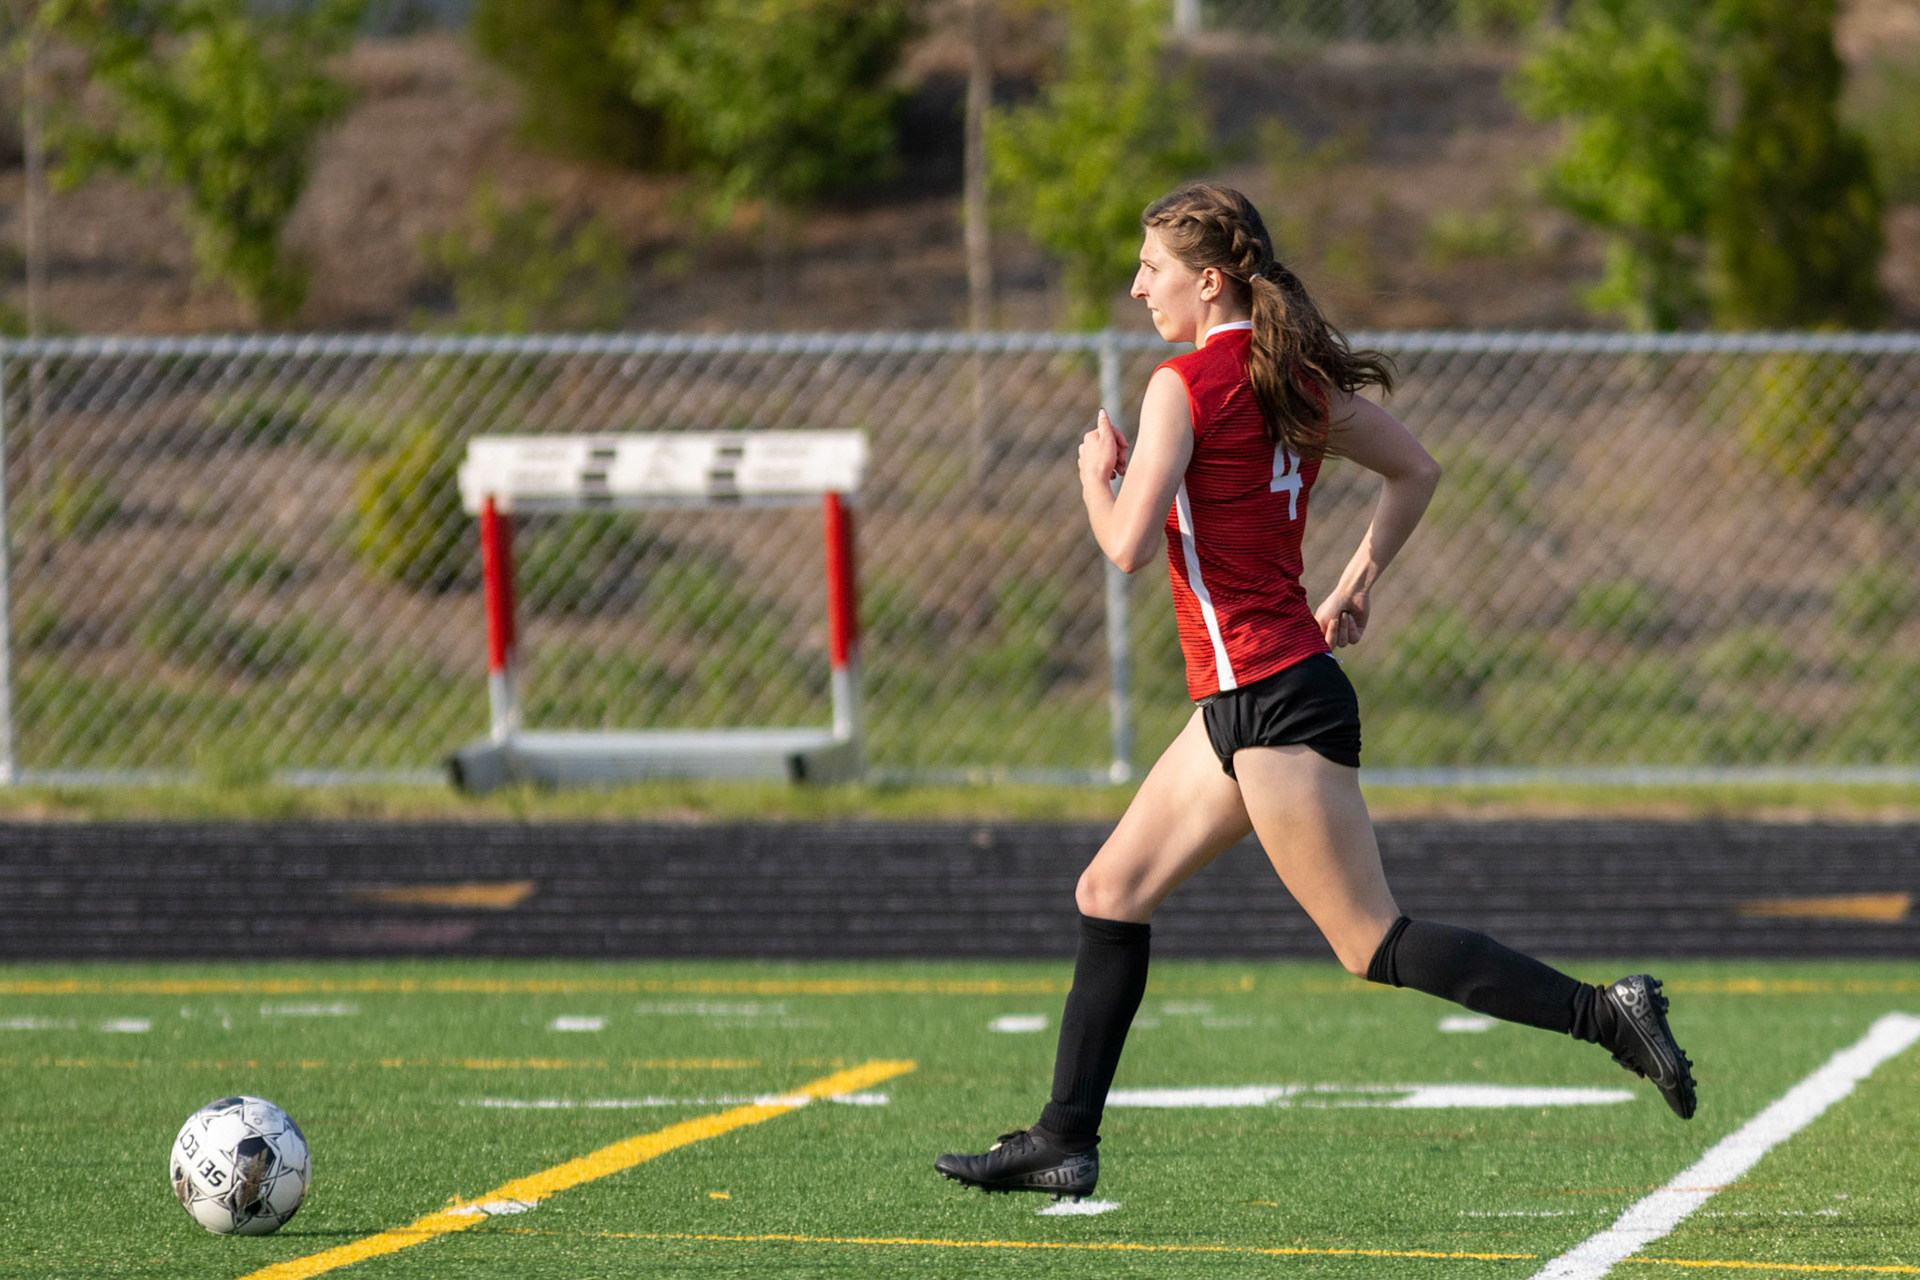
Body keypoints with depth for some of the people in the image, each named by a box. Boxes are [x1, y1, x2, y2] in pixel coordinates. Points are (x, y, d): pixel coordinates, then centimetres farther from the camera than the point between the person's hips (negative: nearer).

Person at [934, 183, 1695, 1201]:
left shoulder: (1184, 385, -14)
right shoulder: (1300, 381, 11)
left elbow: (1128, 546, -20)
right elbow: (1416, 470, 22)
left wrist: (1097, 474, -1)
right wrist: (1358, 582, 23)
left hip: (1272, 703, -10)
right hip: (1239, 704, 10)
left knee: (1375, 945, -8)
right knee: (1110, 893, 14)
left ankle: (1604, 1013, -12)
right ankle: (1064, 1144, 16)